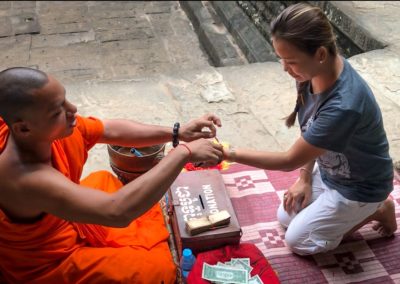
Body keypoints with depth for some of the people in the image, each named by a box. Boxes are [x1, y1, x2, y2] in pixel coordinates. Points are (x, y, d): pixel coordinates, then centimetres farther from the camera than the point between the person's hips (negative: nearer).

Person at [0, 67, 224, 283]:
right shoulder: (25, 178, -40)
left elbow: (115, 130, -4)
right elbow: (117, 212, -46)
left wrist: (177, 133, -15)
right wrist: (183, 153, -39)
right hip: (47, 265, -8)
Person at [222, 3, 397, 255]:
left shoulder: (344, 106, -41)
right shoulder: (314, 71, -17)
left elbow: (290, 160, -31)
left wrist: (228, 153, -29)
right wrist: (305, 178, -3)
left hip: (360, 186, -7)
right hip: (329, 171, 8)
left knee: (297, 240, 2)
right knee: (285, 217, 14)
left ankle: (376, 210, 11)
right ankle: (352, 213, 21)